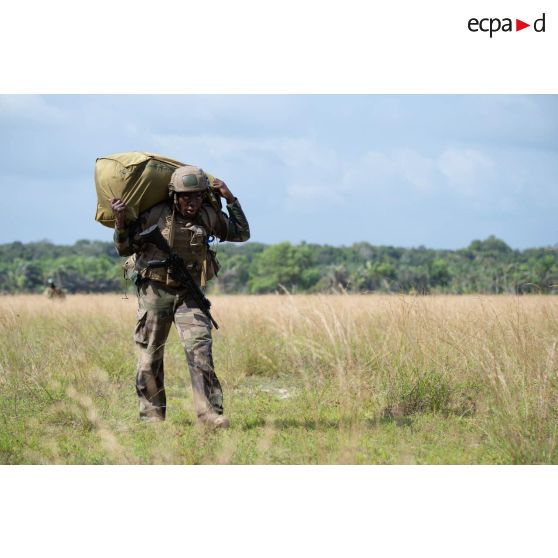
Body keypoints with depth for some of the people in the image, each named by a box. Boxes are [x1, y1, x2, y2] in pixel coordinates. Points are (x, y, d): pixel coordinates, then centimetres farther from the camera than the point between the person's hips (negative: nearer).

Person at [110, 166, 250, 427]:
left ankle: (210, 412, -15)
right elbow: (125, 249, -2)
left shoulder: (209, 216, -3)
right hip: (155, 291, -1)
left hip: (189, 294, 1)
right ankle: (152, 414, 16)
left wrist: (231, 200, -2)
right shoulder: (156, 215, -11)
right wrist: (120, 221, -19)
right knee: (150, 356, 3)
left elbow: (241, 234, 10)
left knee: (200, 349, -14)